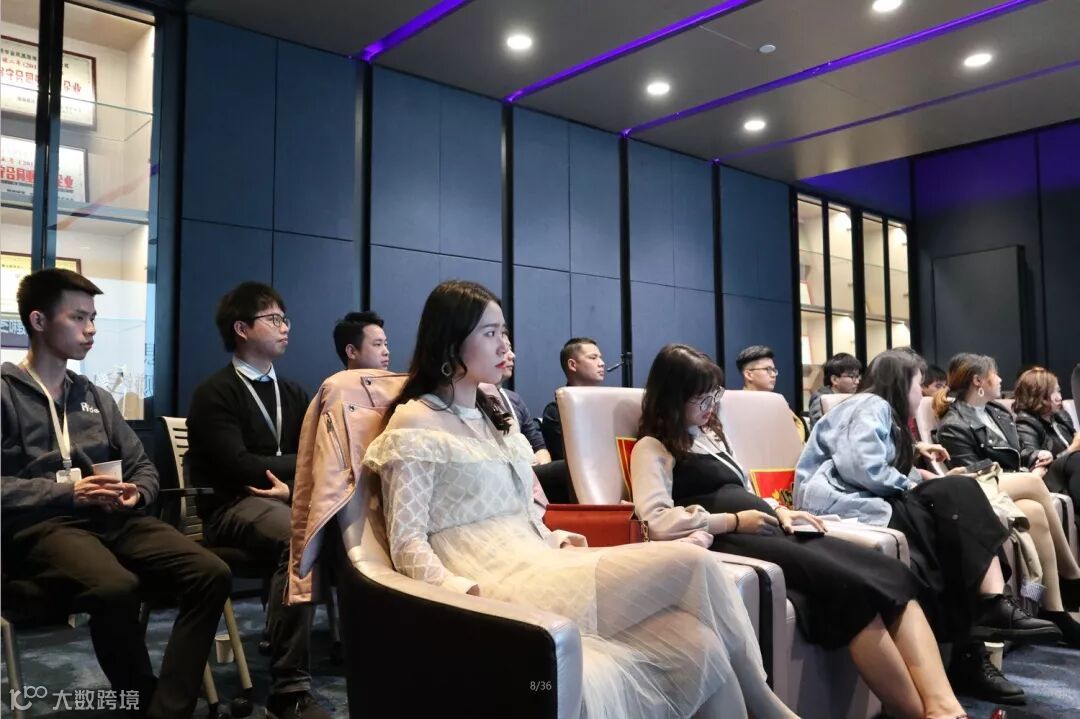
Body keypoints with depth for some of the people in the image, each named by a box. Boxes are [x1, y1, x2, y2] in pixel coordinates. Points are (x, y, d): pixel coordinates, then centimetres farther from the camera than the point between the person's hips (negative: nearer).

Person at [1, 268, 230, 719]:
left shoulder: (95, 397, 23)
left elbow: (142, 466, 20)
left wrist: (135, 494, -3)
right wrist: (68, 492, -16)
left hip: (112, 519, 6)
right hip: (41, 526, -5)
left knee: (211, 574, -20)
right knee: (117, 587, -37)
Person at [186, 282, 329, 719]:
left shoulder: (293, 394, 20)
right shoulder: (214, 393, -1)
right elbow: (239, 466, -13)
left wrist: (294, 484, -11)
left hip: (287, 501, 6)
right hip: (234, 507, -5)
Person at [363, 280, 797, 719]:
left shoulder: (495, 417, 21)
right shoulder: (415, 426, -3)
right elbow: (408, 546, -9)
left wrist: (561, 541, 3)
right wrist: (467, 593, -25)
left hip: (541, 566, 7)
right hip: (502, 587, -7)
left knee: (700, 647, -17)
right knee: (691, 563, -16)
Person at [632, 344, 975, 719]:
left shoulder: (710, 434, 26)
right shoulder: (652, 449, 0)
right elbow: (657, 522, -14)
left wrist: (778, 511, 10)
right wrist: (734, 521, -10)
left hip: (771, 531, 8)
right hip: (729, 543, -8)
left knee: (890, 574, -16)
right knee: (852, 587, -29)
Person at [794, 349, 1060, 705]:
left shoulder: (881, 410, 27)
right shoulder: (871, 405, -3)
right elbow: (862, 466, -19)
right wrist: (910, 485, -7)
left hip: (867, 498, 9)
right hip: (839, 501, -9)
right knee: (955, 498, -18)